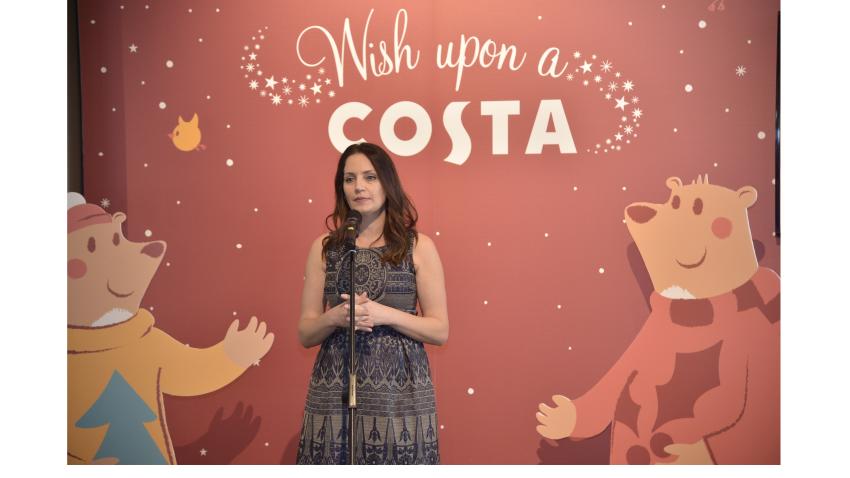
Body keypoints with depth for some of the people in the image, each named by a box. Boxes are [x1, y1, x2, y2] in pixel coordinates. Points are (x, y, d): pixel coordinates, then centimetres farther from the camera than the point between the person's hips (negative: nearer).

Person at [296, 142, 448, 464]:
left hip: (399, 392, -1)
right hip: (334, 392, 1)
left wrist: (384, 314, -15)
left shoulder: (419, 247, 0)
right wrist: (335, 317, -14)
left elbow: (440, 330, -1)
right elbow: (306, 334, 6)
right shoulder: (324, 248, 5)